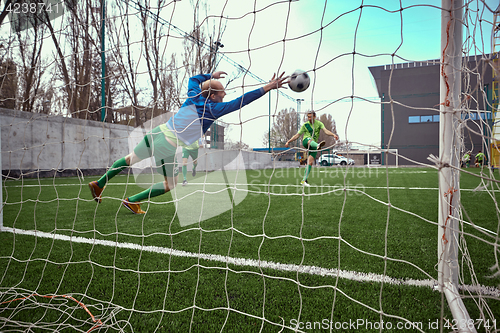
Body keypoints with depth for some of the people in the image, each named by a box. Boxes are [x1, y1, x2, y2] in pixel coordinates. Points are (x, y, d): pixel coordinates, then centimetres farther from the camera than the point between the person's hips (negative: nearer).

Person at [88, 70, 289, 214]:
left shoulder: (194, 96, 7)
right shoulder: (214, 109, -10)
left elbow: (193, 79, 30)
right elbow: (241, 101, -12)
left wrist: (211, 75, 35)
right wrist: (268, 88, -10)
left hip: (158, 132, 7)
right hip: (169, 147, -7)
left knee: (131, 158, 28)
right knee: (169, 185, 14)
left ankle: (99, 183, 38)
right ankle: (132, 201, 18)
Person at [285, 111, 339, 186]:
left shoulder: (319, 123, 8)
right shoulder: (305, 125, 9)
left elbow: (325, 131, -8)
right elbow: (297, 135, 12)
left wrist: (333, 134, -27)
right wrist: (288, 141, 5)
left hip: (313, 145, 1)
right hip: (305, 141, -1)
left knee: (310, 162, -10)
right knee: (310, 140, -38)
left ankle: (304, 180, -4)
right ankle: (318, 145, -74)